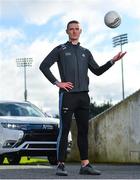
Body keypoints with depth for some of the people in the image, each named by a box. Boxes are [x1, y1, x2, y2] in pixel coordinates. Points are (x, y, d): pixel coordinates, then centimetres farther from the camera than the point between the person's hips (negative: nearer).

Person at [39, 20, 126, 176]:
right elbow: (43, 66, 1)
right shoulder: (60, 50, 7)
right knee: (64, 130, -6)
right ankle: (61, 165, -4)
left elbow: (97, 71, 19)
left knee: (83, 130, 4)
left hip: (83, 95, 5)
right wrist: (57, 83, -7)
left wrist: (112, 61, 6)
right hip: (67, 94, -5)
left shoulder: (85, 52, 21)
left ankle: (85, 165, 6)